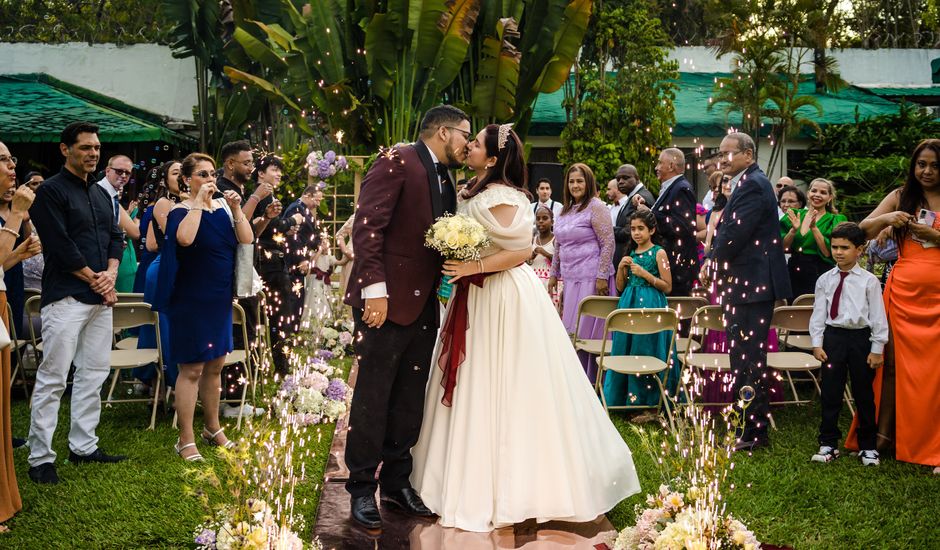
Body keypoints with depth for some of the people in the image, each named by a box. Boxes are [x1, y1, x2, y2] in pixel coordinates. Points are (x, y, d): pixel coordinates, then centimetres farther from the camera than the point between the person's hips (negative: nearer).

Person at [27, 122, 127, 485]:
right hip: (66, 298, -8)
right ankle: (40, 458, -2)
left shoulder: (101, 193, 17)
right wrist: (94, 280, -10)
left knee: (94, 373, 11)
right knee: (52, 378, -6)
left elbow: (116, 236, 15)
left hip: (100, 297, 8)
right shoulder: (51, 191, -7)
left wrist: (111, 273, -3)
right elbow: (61, 246, -15)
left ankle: (83, 446, 20)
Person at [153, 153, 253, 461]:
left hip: (220, 298, 6)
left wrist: (236, 209, -13)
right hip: (191, 300, -6)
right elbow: (184, 238, -30)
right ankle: (185, 441, 2)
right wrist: (199, 202, -24)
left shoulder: (223, 208, 8)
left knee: (215, 366, 15)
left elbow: (246, 239, -2)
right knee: (191, 369, -4)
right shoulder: (181, 211, -9)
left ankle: (212, 429, 29)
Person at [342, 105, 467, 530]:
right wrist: (374, 289, -23)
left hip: (424, 304, 8)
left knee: (411, 400, 13)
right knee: (373, 398, 1)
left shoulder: (445, 179, 15)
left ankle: (397, 481, 24)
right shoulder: (396, 162, -9)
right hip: (387, 301, -8)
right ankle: (362, 489, 11)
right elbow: (367, 226, -16)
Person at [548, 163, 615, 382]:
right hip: (571, 278, 7)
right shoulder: (565, 211, 15)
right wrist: (554, 274, 19)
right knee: (571, 331, 9)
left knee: (587, 330, -4)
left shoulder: (596, 208, -8)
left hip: (591, 279, -7)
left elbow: (608, 243, -12)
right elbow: (559, 246, 22)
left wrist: (602, 277, -16)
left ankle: (590, 380, 5)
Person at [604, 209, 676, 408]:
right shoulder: (631, 254, 13)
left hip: (651, 306, -6)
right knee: (625, 352, 6)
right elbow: (620, 287, 14)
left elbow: (667, 286, -8)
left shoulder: (659, 253, -4)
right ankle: (626, 399, 16)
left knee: (646, 354, -3)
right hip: (629, 305, 6)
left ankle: (650, 403, 6)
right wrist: (621, 268, -2)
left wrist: (644, 273, -15)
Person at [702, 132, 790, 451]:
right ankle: (749, 427, 24)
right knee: (743, 357, 15)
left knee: (748, 359, -6)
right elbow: (729, 231, 21)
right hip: (746, 284, 11)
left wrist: (712, 266, -7)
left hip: (751, 284, -11)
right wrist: (714, 263, 7)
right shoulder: (747, 184, 19)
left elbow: (735, 235, -22)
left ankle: (751, 432, -1)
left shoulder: (752, 186, -15)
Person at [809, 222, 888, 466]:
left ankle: (868, 446, 20)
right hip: (833, 337, 2)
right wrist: (817, 343, -1)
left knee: (864, 395, 8)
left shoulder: (869, 281, -3)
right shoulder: (825, 280, 4)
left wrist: (877, 349, -4)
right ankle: (828, 444, 15)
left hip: (860, 338, -2)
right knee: (830, 393, 4)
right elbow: (818, 313, 5)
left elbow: (878, 315, -2)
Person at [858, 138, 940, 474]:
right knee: (895, 361, 1)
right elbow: (863, 231, 8)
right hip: (903, 289, 2)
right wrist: (886, 218, -10)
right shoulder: (901, 197, 11)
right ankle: (884, 432, 7)